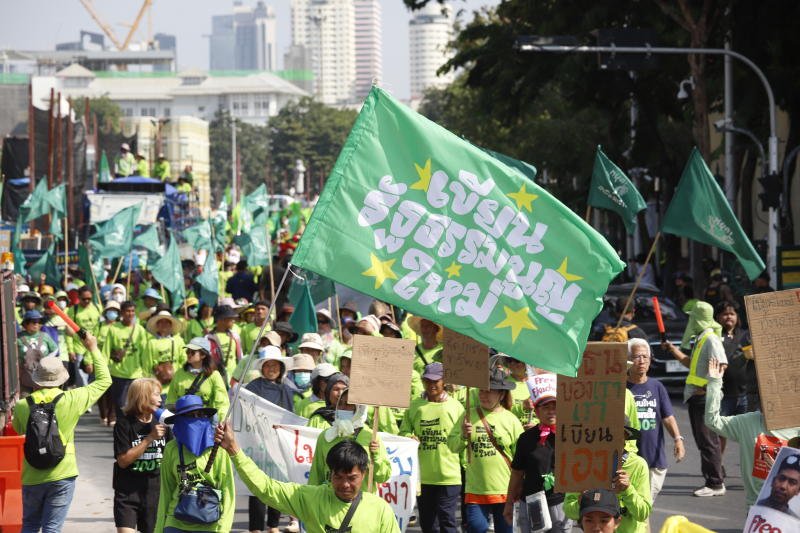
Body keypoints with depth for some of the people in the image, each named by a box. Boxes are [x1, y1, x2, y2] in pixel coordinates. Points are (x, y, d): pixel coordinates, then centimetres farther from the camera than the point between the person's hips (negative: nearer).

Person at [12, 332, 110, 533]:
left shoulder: (22, 406, -6)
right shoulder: (72, 400, -10)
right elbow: (104, 380, 3)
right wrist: (93, 349, 14)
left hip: (32, 477, 2)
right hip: (61, 476, -2)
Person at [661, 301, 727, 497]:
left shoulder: (711, 339, -13)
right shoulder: (700, 339, 18)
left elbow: (721, 364, -25)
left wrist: (706, 387, -22)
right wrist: (673, 350, 27)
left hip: (705, 397, -10)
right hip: (696, 397, 10)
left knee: (708, 441, -8)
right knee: (703, 441, 12)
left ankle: (715, 484, -7)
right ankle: (714, 481, 17)